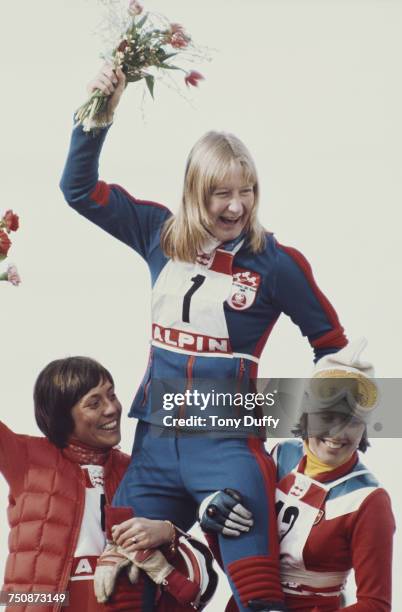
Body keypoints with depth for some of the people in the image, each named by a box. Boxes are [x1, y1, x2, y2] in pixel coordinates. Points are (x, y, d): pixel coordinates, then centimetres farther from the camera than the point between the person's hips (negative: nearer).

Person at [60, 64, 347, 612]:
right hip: (155, 440, 4)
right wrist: (98, 117, -3)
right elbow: (80, 188, 9)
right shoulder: (162, 235, 4)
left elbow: (331, 342, 5)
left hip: (228, 445, -4)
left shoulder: (276, 262, -7)